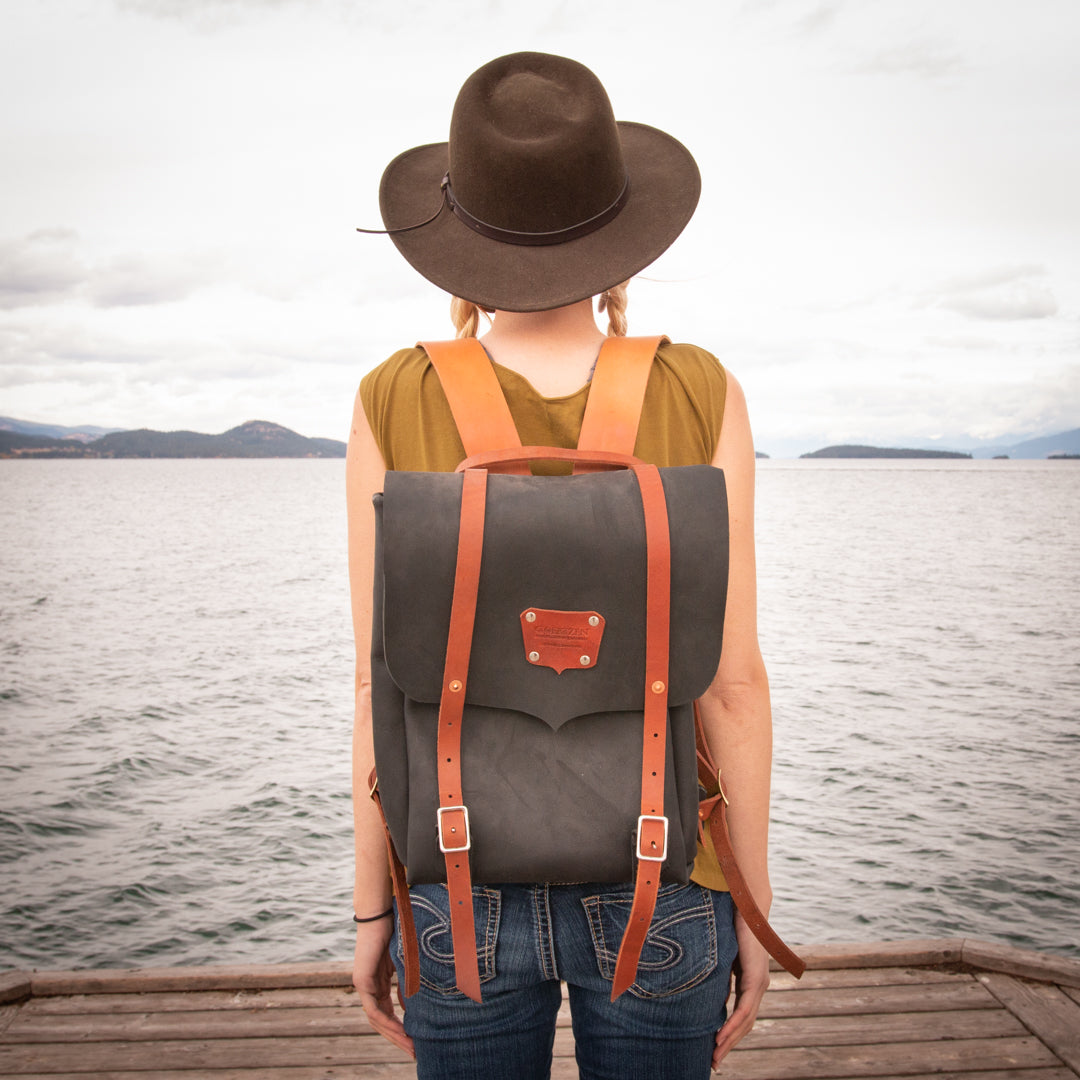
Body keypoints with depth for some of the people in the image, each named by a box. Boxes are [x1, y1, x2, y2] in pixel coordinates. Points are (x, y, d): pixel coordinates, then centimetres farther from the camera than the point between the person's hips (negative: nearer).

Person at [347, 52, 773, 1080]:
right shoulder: (702, 398, -11)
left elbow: (382, 683, -8)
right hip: (655, 892, 0)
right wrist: (754, 906, 3)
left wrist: (370, 908, 5)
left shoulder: (394, 406, -10)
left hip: (463, 890, 0)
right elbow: (732, 680, -9)